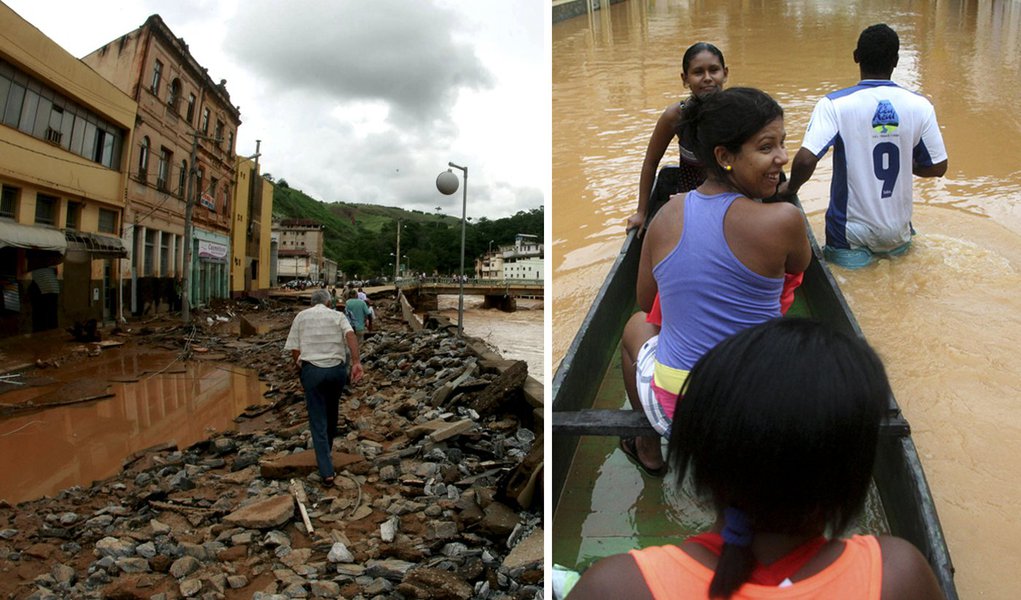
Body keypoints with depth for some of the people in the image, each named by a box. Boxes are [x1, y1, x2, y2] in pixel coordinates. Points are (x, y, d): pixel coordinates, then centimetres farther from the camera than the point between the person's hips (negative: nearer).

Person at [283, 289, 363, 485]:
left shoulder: (301, 316, 10)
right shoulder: (338, 316, 8)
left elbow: (294, 349, 3)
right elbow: (350, 335, -12)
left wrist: (300, 370, 19)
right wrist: (356, 362, -22)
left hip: (311, 369, -1)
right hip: (337, 368, 1)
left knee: (318, 420, 2)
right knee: (331, 412, 23)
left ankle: (327, 472, -2)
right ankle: (328, 450, 42)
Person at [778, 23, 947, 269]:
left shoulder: (834, 104, -16)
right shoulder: (919, 105, -6)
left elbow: (805, 160, -26)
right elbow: (937, 168, 0)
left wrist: (791, 188, -6)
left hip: (850, 232, -5)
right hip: (897, 232, 5)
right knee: (896, 240, 37)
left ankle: (854, 253, -5)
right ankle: (892, 248, 6)